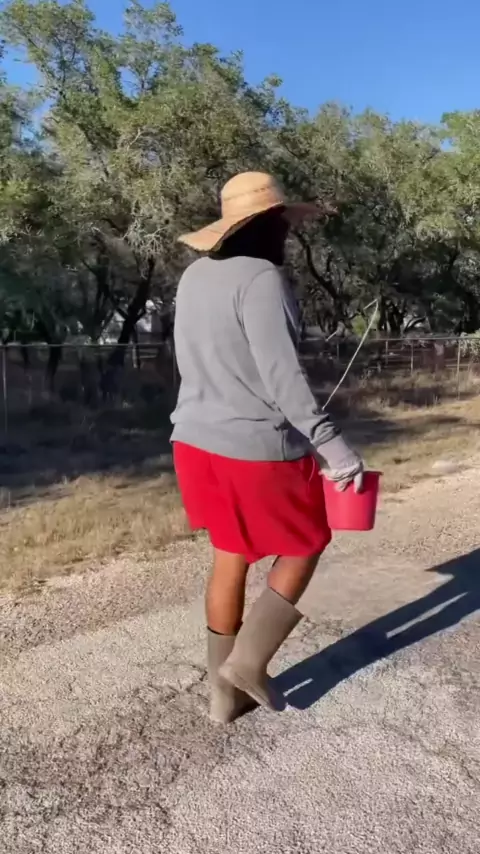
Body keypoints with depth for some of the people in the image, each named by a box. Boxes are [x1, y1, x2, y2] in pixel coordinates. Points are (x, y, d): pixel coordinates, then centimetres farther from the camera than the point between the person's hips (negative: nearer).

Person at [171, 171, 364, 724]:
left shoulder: (195, 276, 9)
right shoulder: (261, 279, -17)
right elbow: (282, 379, -23)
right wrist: (333, 447, -21)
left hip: (197, 440, 8)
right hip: (258, 448, -8)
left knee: (230, 559, 17)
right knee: (305, 545, 15)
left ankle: (224, 693, 28)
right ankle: (246, 660, 14)